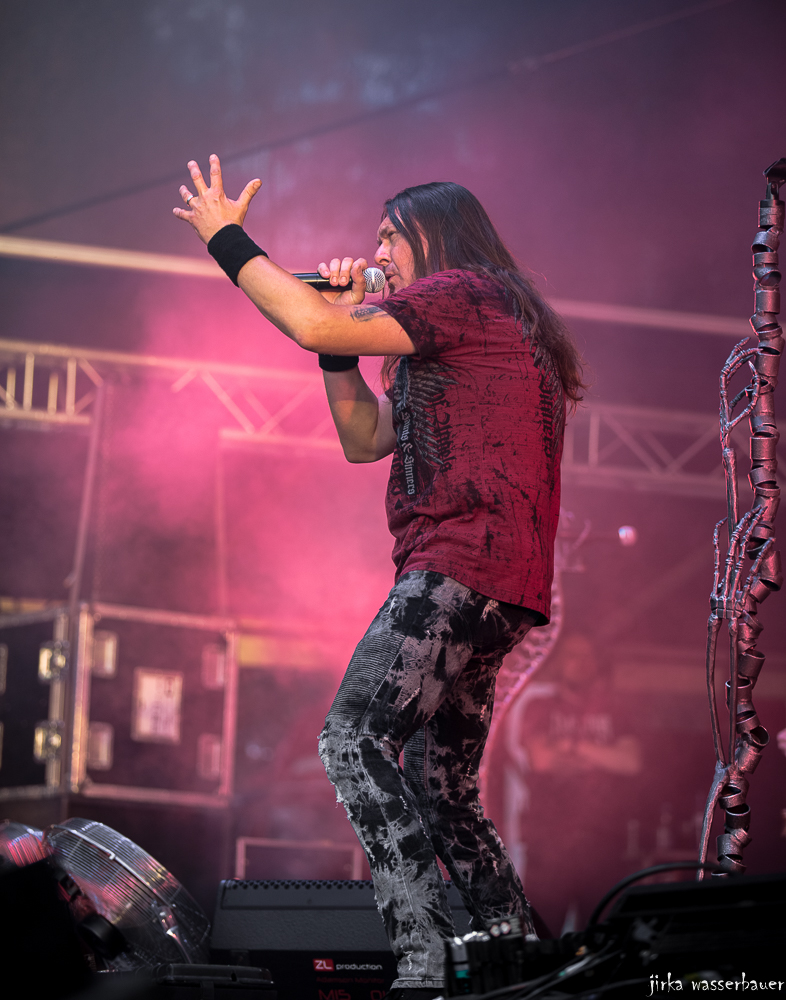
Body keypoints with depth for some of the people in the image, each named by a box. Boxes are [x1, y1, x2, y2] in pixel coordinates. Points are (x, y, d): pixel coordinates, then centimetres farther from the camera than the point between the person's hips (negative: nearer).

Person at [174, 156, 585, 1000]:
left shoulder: (463, 293, -4)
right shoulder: (454, 337, 28)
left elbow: (311, 326, -14)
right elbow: (364, 439, 27)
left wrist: (227, 240, -1)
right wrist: (344, 326, 19)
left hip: (465, 569, -11)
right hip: (488, 590, 11)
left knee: (354, 742, -19)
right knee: (442, 792, 14)